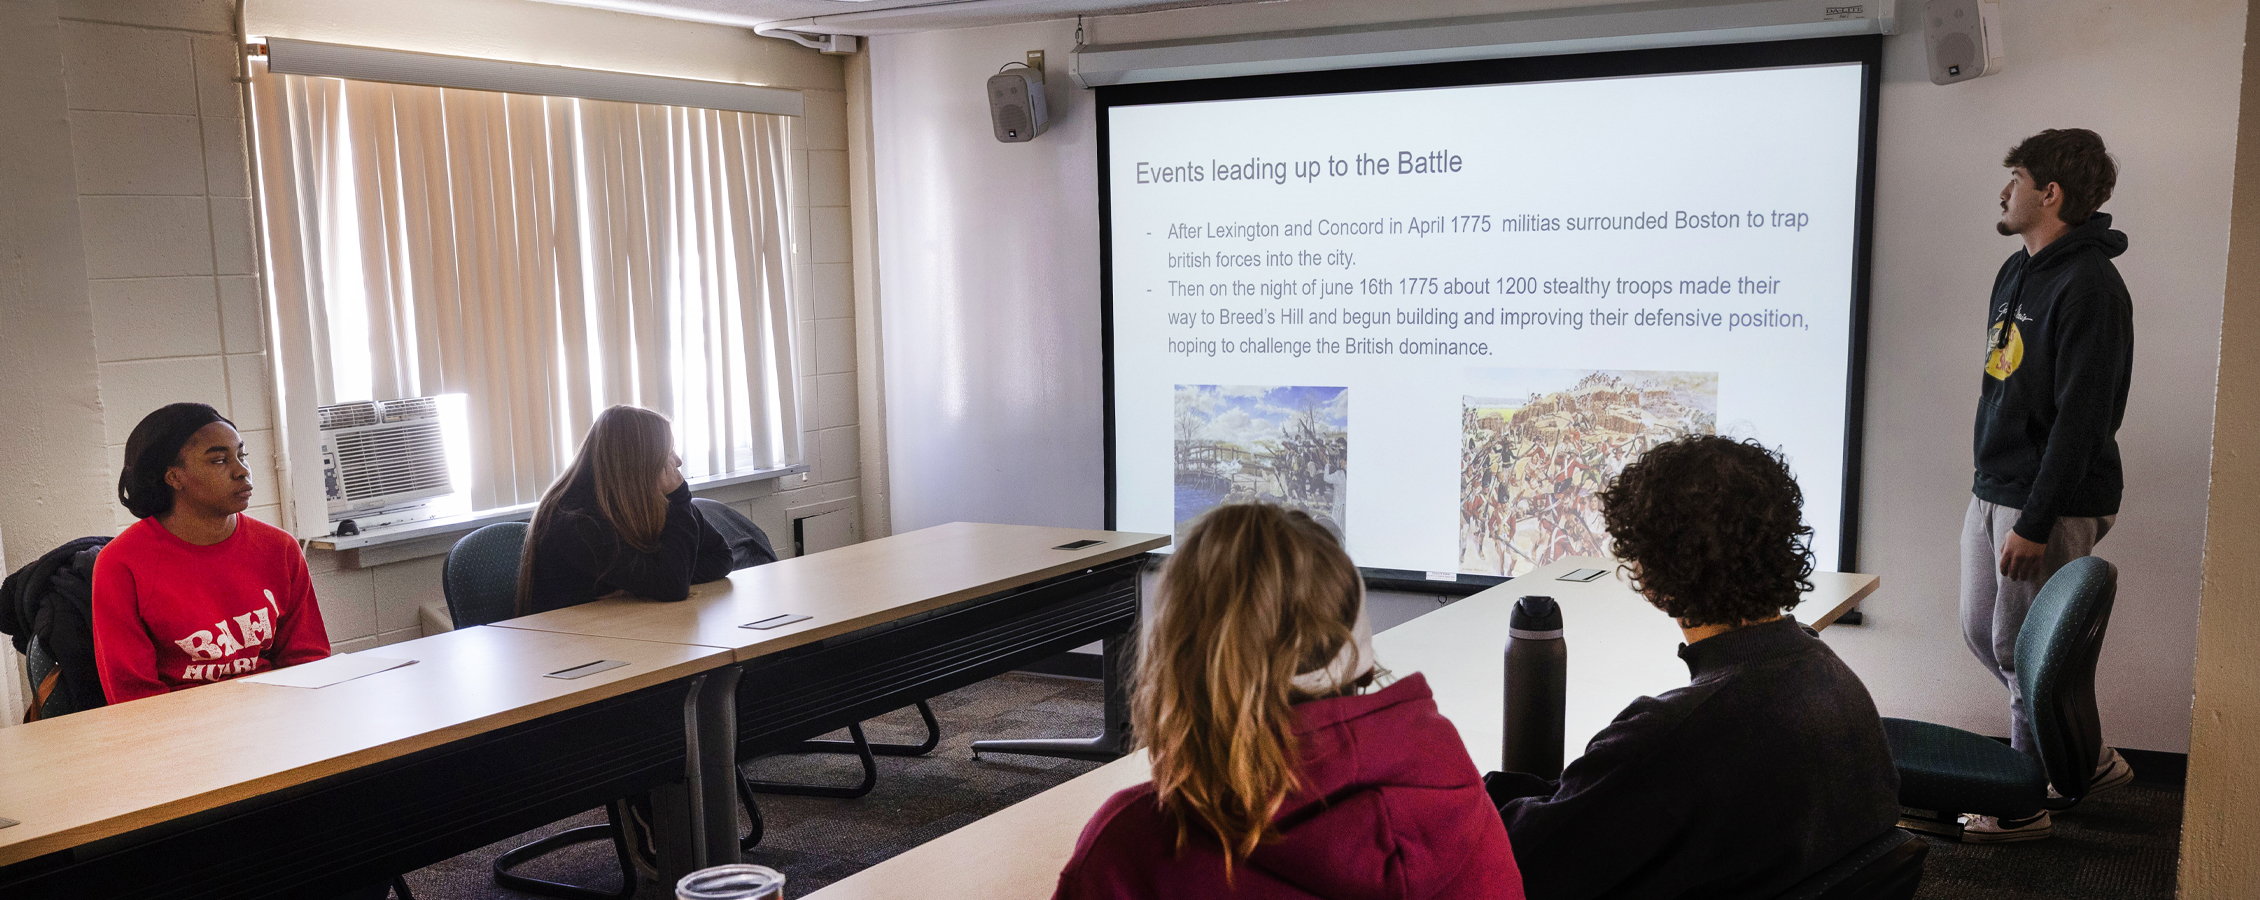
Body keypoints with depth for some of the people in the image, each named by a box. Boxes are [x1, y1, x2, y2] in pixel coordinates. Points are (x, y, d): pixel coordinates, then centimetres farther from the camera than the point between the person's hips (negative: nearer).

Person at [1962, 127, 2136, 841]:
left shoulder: (2088, 287, -17)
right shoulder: (2016, 271, 13)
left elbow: (2080, 418, -21)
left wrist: (2034, 524, -21)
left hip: (2052, 503, -10)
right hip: (1992, 490, 10)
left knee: (2022, 649, -1)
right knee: (1981, 631, 14)